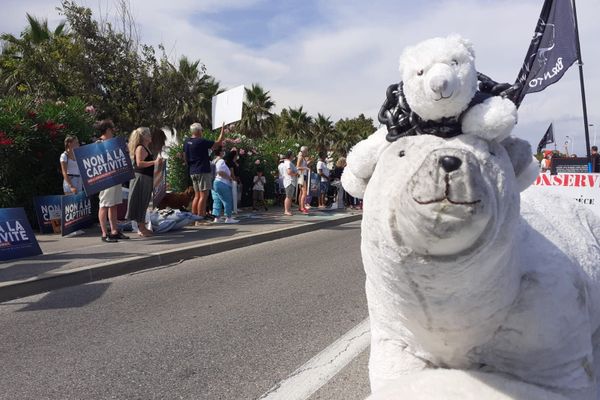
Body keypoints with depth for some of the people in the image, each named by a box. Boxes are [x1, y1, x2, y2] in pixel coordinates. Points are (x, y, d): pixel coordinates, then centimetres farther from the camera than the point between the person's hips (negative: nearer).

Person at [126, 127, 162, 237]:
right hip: (141, 177, -10)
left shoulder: (145, 148, 18)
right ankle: (141, 228, -3)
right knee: (140, 202, -6)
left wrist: (157, 162, 18)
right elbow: (139, 163, -23)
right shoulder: (140, 148, -12)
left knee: (144, 203, 12)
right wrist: (154, 162, -24)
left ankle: (142, 227, 19)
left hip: (146, 178, 10)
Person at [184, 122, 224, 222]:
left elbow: (185, 158, 17)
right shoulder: (201, 141, -14)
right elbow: (218, 143, -9)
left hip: (193, 172, 8)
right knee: (203, 195, -6)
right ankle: (200, 217, -8)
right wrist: (222, 131, 4)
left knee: (197, 195, 14)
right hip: (203, 172, -8)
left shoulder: (187, 143, 10)